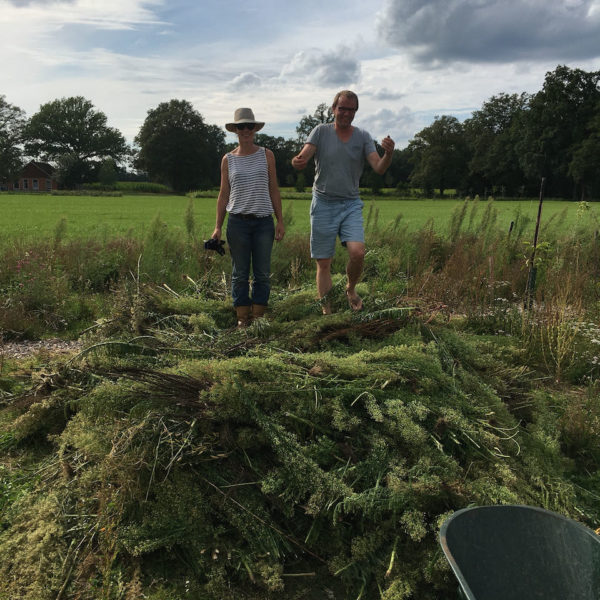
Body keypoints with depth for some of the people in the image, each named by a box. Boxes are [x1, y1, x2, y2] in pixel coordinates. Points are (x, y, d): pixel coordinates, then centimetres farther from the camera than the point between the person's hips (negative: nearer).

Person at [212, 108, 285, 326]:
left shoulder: (266, 155, 8)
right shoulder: (228, 159, 8)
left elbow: (274, 190, 9)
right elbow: (223, 195, 9)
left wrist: (280, 221, 2)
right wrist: (217, 227, 3)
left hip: (264, 221, 0)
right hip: (238, 221, 0)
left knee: (262, 273, 2)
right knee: (240, 273, 3)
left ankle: (258, 316, 12)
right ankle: (242, 317, 12)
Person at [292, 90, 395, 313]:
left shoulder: (363, 137, 5)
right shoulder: (321, 131, 2)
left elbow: (379, 169, -5)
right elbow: (303, 158, -10)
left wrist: (388, 155, -27)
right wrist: (298, 162, -35)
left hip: (351, 204, 1)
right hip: (323, 204, -1)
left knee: (357, 252, -20)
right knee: (323, 263, 2)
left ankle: (351, 289, 11)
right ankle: (327, 312, 14)